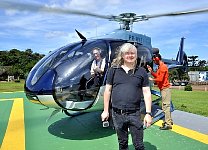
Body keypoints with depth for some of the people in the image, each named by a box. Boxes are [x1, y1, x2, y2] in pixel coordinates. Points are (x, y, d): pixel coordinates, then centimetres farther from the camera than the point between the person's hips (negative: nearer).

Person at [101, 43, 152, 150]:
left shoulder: (141, 71, 2)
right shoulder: (114, 70, 2)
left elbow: (147, 93, 2)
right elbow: (107, 90, 5)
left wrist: (148, 113, -3)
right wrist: (105, 110, 5)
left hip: (134, 114, -1)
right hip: (117, 114, 1)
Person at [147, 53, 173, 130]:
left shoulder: (163, 67, -15)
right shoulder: (160, 67, 16)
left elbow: (160, 79, -20)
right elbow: (157, 76, 16)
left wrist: (152, 79, -6)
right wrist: (151, 71, 10)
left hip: (165, 88, -10)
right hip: (163, 89, 10)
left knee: (166, 106, -8)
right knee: (166, 106, 16)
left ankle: (168, 124, -4)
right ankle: (169, 121, 26)